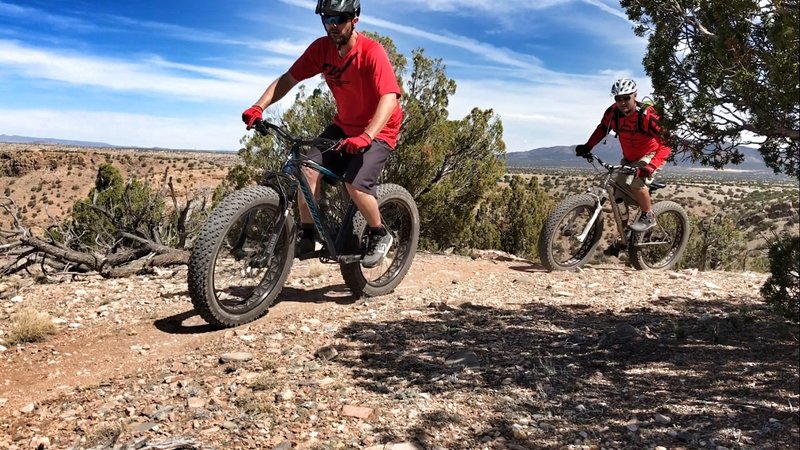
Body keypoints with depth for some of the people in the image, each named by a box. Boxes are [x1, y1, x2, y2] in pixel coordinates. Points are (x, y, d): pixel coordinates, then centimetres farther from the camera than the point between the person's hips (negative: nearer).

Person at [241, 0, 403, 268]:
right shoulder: (321, 48, -7)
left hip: (378, 130, -5)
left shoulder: (371, 52, -23)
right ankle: (307, 236, 2)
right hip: (343, 126, 5)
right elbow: (289, 78, -3)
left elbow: (390, 98, -33)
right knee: (309, 169, -14)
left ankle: (380, 235, 2)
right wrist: (259, 107, -19)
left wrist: (366, 136, -47)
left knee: (356, 184, -25)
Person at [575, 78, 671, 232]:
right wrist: (587, 146, -7)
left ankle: (649, 217, -3)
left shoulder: (647, 115, -30)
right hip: (629, 158, 6)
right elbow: (602, 129, 5)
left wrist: (651, 167, -45)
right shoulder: (613, 112, -16)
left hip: (650, 155, -6)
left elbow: (666, 143, -33)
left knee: (637, 184, -27)